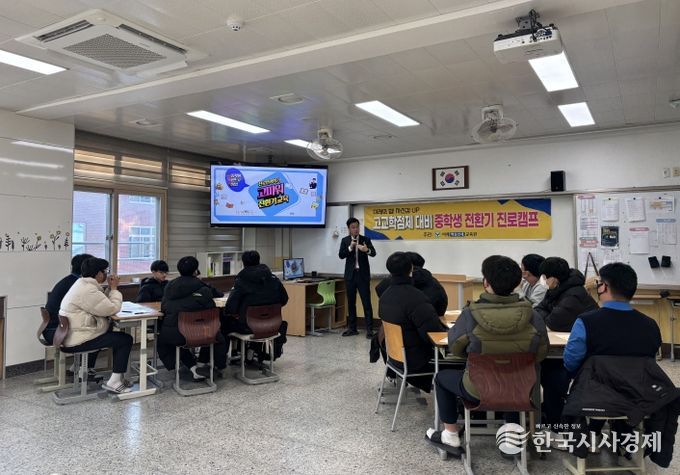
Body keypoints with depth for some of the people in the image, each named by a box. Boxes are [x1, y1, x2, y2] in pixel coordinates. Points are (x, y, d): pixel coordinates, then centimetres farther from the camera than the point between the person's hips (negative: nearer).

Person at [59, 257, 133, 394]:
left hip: (71, 336, 11)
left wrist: (110, 288, 4)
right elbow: (112, 309, -21)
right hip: (77, 341, -11)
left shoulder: (83, 284, 12)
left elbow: (103, 305, 14)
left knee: (111, 332, 28)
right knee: (125, 339, -9)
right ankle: (114, 381, -8)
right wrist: (114, 289, -8)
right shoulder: (88, 290, -22)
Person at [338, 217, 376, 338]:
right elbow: (341, 255, -6)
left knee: (366, 302, -4)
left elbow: (373, 253, -12)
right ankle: (352, 328, 19)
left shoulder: (366, 239, 1)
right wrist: (350, 248, -22)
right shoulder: (344, 240, 6)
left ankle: (369, 329, -1)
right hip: (350, 275, 2)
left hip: (363, 275, -2)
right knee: (351, 303, 9)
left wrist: (367, 250, -34)